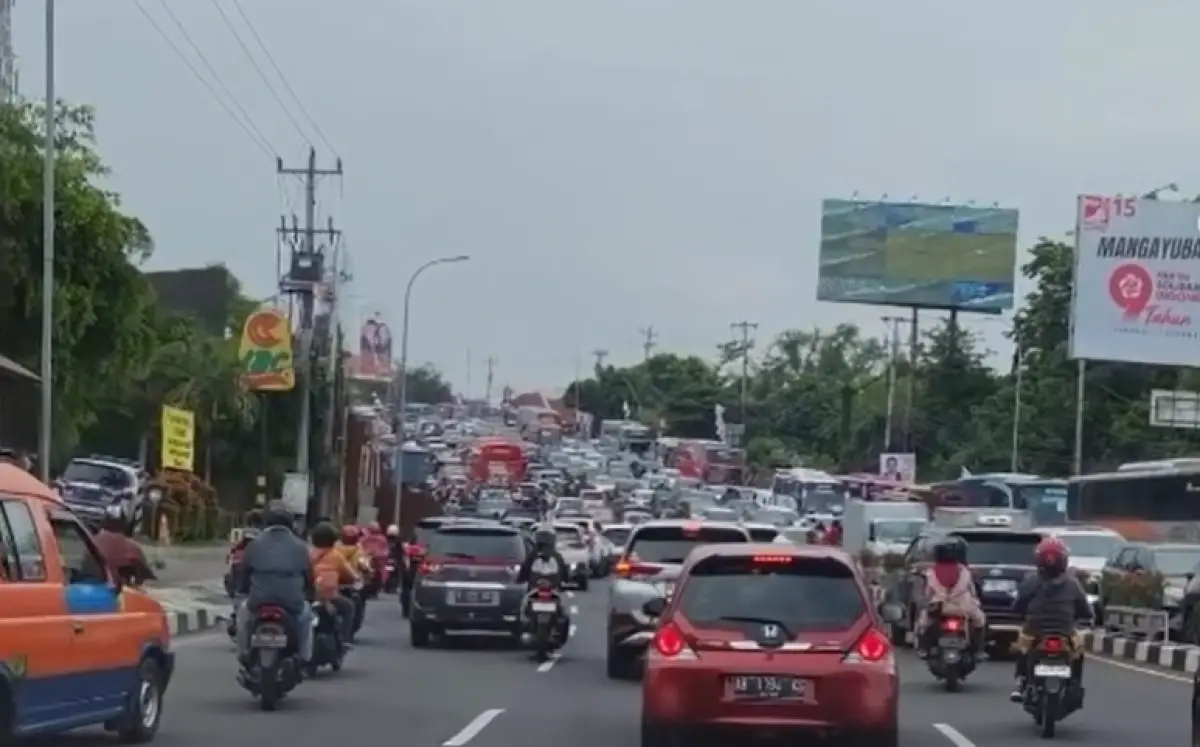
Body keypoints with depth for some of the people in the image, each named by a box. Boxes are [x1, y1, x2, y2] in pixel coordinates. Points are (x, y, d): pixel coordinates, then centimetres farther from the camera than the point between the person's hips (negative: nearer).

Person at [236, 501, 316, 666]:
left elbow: (244, 572, 10)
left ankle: (243, 658, 30)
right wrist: (310, 594, 30)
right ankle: (305, 660, 26)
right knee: (306, 612, 34)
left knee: (243, 611, 34)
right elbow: (309, 575, 12)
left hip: (259, 603, 0)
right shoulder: (299, 546, 7)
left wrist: (244, 590, 28)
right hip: (292, 603, 0)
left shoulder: (255, 544, 6)